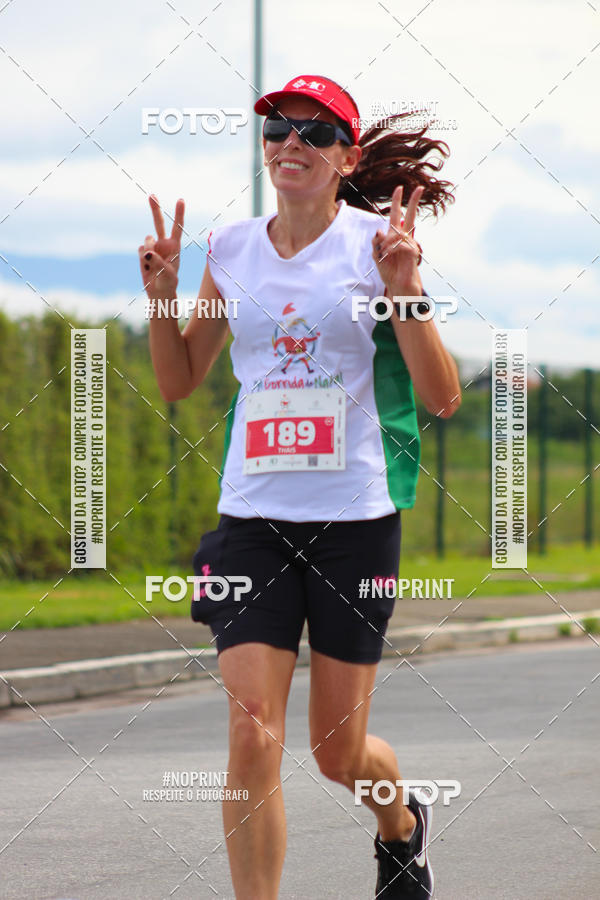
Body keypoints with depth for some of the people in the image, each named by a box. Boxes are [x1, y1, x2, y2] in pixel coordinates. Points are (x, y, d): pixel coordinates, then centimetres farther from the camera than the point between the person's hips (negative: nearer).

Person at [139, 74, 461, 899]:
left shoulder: (377, 244, -3)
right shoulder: (231, 250, 6)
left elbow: (442, 398, -7)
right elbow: (179, 381, 18)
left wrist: (405, 288, -18)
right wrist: (163, 295, 1)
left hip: (356, 519, -2)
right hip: (253, 516, 2)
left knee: (339, 752, 8)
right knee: (253, 733, -13)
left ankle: (402, 825, 42)